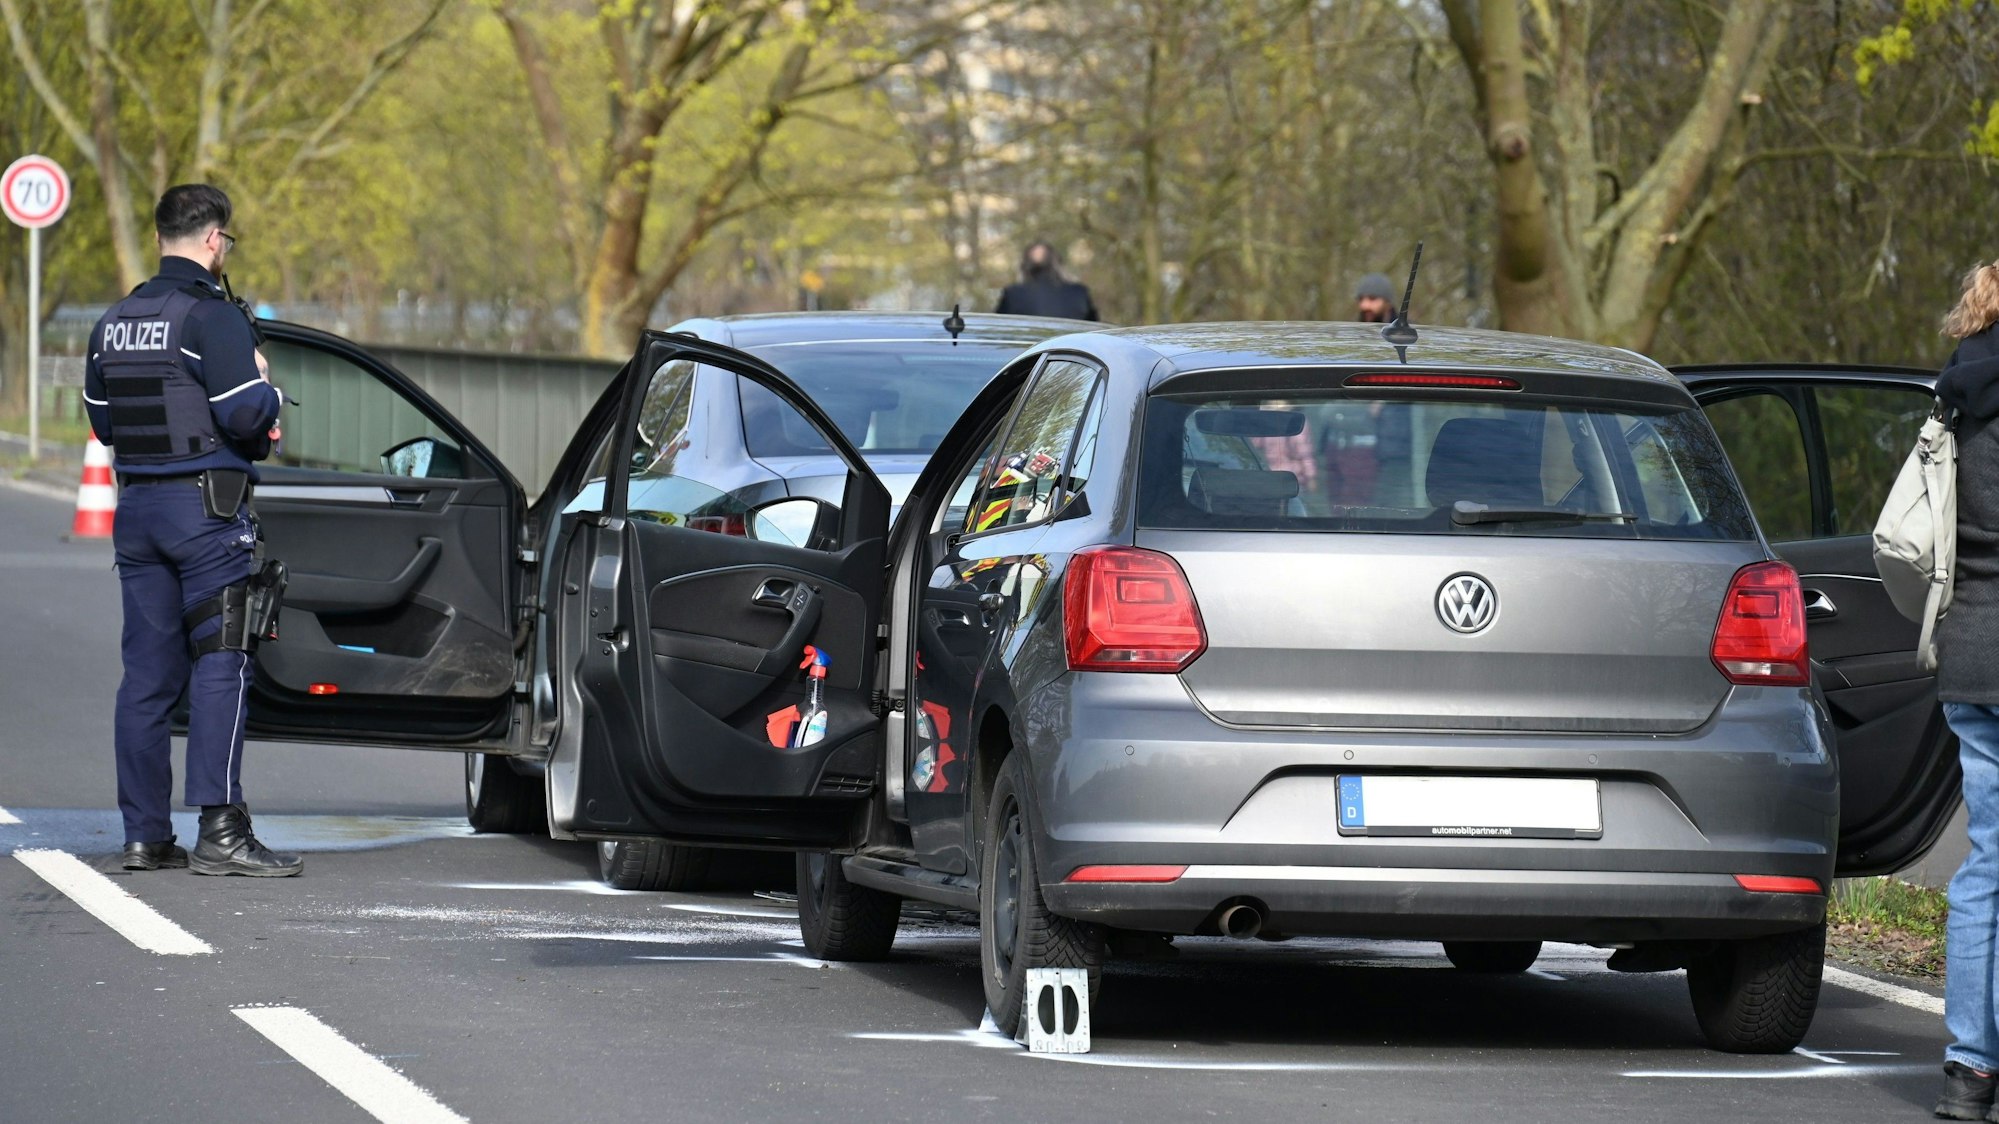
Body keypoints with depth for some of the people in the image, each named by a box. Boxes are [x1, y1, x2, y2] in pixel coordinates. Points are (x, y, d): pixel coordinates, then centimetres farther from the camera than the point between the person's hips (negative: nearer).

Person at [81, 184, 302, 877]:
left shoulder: (114, 322, 12)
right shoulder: (213, 318, -12)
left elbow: (102, 421, 18)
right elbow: (245, 416, -18)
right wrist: (267, 391, 2)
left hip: (137, 505, 7)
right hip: (206, 507, -7)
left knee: (148, 670, 9)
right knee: (220, 665, -7)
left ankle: (143, 833, 9)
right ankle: (220, 831, -14)